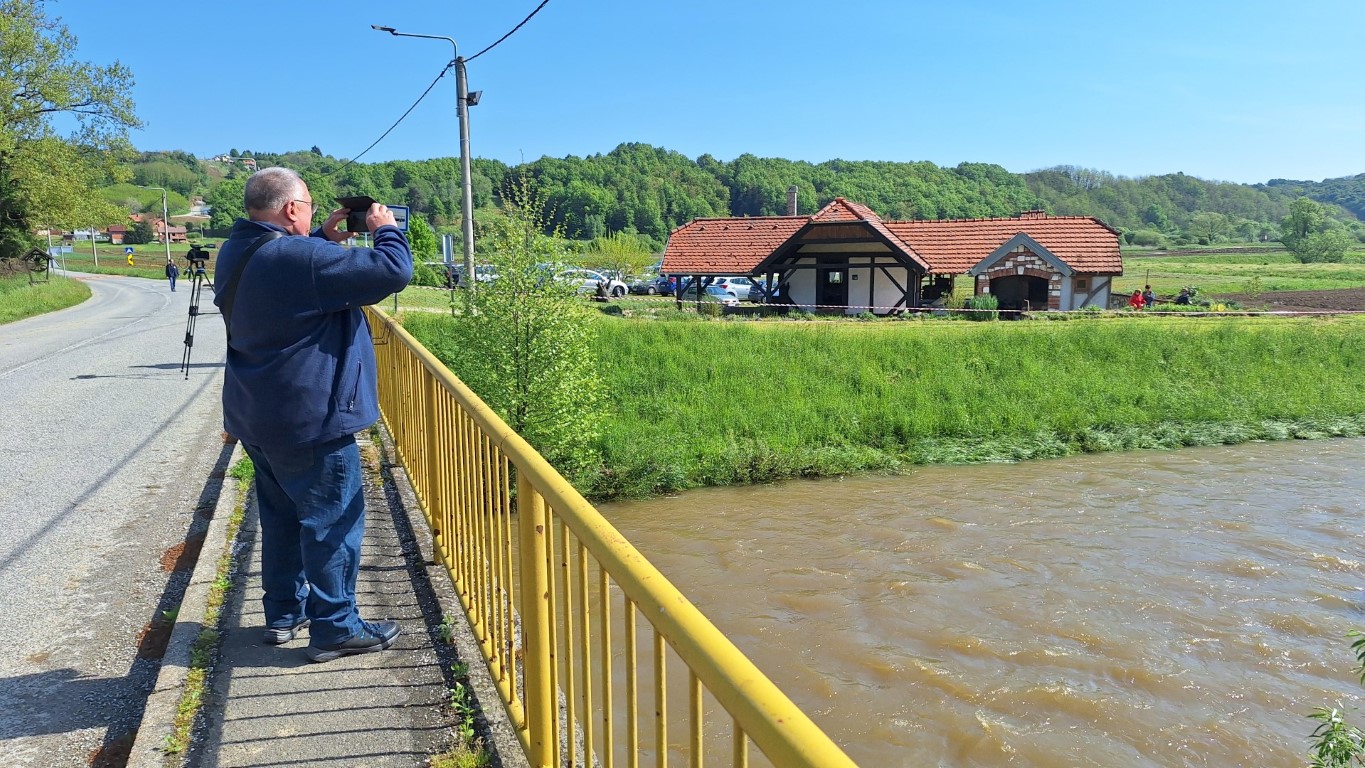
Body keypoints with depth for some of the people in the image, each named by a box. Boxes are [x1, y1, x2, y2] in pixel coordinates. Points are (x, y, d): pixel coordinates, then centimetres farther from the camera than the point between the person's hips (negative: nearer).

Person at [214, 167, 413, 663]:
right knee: (332, 521, 1)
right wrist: (385, 229, -6)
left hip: (256, 418, 10)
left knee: (282, 515, 20)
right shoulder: (299, 257, -24)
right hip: (309, 421, -9)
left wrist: (327, 238, 12)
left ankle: (284, 612, 32)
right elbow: (391, 271, -24)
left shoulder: (237, 252, 6)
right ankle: (335, 628, 9)